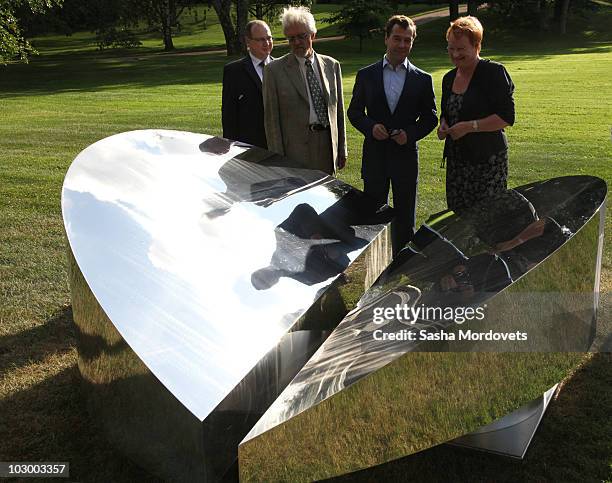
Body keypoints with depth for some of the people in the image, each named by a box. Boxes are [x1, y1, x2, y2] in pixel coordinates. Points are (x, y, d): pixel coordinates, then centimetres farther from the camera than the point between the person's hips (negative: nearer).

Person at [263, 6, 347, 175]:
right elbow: (271, 118, -3)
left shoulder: (332, 65, 10)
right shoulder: (274, 70, -2)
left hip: (328, 144, 4)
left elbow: (339, 110, 13)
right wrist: (278, 160, -8)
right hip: (295, 149, -3)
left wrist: (342, 149, 11)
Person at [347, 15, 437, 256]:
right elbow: (354, 111, 7)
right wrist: (370, 127, -12)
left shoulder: (422, 79, 2)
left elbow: (430, 117, 7)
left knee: (405, 220, 10)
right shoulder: (366, 75, 2)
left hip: (406, 155, 0)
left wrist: (411, 133, -12)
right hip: (375, 155, 0)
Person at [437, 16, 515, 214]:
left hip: (488, 160, -6)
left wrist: (470, 126, -19)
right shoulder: (449, 78, 12)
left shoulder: (494, 72, -9)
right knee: (458, 215, 5)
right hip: (456, 160, 6)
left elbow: (506, 116, -14)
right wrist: (443, 126, 3)